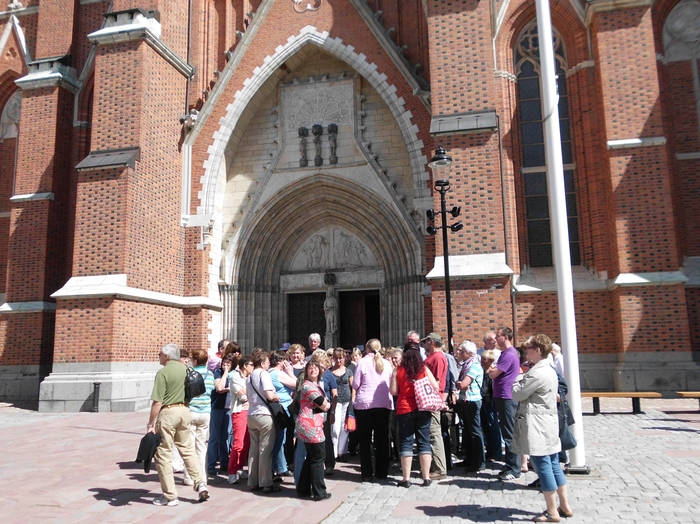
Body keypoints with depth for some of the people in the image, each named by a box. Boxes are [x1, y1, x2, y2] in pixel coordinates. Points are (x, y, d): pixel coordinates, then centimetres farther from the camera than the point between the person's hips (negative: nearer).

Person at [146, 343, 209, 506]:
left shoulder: (162, 373, -14)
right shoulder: (185, 368, 5)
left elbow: (157, 402, -17)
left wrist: (150, 423, -11)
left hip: (168, 412, -6)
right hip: (185, 410, 7)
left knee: (163, 454, 5)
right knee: (187, 448, 18)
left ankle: (170, 496, 10)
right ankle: (201, 483, 10)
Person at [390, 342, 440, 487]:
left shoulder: (398, 370, -3)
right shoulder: (424, 369, -2)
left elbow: (393, 391, -3)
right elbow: (436, 388, -2)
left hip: (405, 410, -1)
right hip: (423, 409, 1)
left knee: (406, 443, 5)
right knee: (424, 442, 7)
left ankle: (406, 479, 6)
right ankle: (426, 477, 10)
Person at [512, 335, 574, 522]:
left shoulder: (536, 373, -19)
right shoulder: (550, 371, 13)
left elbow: (517, 394, -14)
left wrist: (519, 380, 0)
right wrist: (524, 379, 6)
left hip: (537, 427, -10)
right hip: (548, 424, 10)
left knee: (543, 467, -2)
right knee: (554, 465, 15)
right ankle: (565, 506, 23)